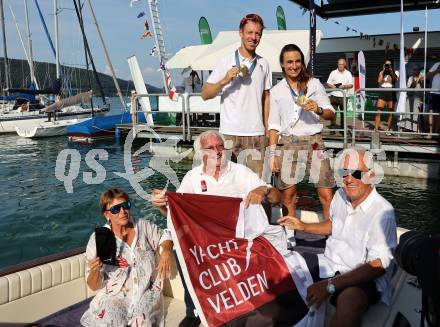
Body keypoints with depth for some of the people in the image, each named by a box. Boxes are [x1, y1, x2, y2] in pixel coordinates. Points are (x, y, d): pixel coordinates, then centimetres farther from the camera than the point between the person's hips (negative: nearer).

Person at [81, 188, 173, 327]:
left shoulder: (143, 226, 0)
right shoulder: (98, 239, -6)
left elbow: (165, 236, 19)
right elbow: (94, 286, -4)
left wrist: (166, 251, -3)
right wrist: (95, 271, -26)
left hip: (146, 293, 2)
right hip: (114, 296, -1)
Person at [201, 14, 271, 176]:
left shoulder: (263, 64, 11)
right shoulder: (226, 62, 0)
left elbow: (265, 96, 16)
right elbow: (205, 94, -2)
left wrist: (267, 128, 11)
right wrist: (224, 81, -17)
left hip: (257, 133, 3)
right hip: (231, 133, -3)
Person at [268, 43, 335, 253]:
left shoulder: (314, 84, 7)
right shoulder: (277, 91, 9)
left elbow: (331, 114, 9)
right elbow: (274, 125, 9)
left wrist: (319, 109, -14)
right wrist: (273, 153, 1)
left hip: (314, 141, 0)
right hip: (288, 143, 1)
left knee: (326, 194, -7)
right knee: (287, 194, -1)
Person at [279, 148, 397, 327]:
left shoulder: (382, 212, -22)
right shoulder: (340, 195, 2)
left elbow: (378, 266, -25)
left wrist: (330, 285, -30)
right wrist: (303, 226, 12)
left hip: (365, 278, -7)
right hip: (331, 263, 8)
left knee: (348, 300, -40)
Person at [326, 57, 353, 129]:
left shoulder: (348, 73, 10)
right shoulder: (333, 72, 8)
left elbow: (351, 85, 6)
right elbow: (328, 83, 6)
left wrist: (344, 86, -12)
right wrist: (332, 86, -14)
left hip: (343, 96, 1)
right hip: (334, 95, -1)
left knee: (343, 112, 5)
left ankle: (342, 128, 13)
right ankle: (333, 127, 0)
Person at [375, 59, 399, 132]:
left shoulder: (395, 72, 8)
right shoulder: (382, 72, 12)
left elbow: (396, 79, -12)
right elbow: (379, 81, -4)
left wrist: (391, 71, -12)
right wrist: (383, 71, -4)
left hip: (391, 92, -1)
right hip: (382, 92, 1)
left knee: (391, 113, 1)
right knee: (378, 111, -9)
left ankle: (388, 129, 8)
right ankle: (376, 128, -7)